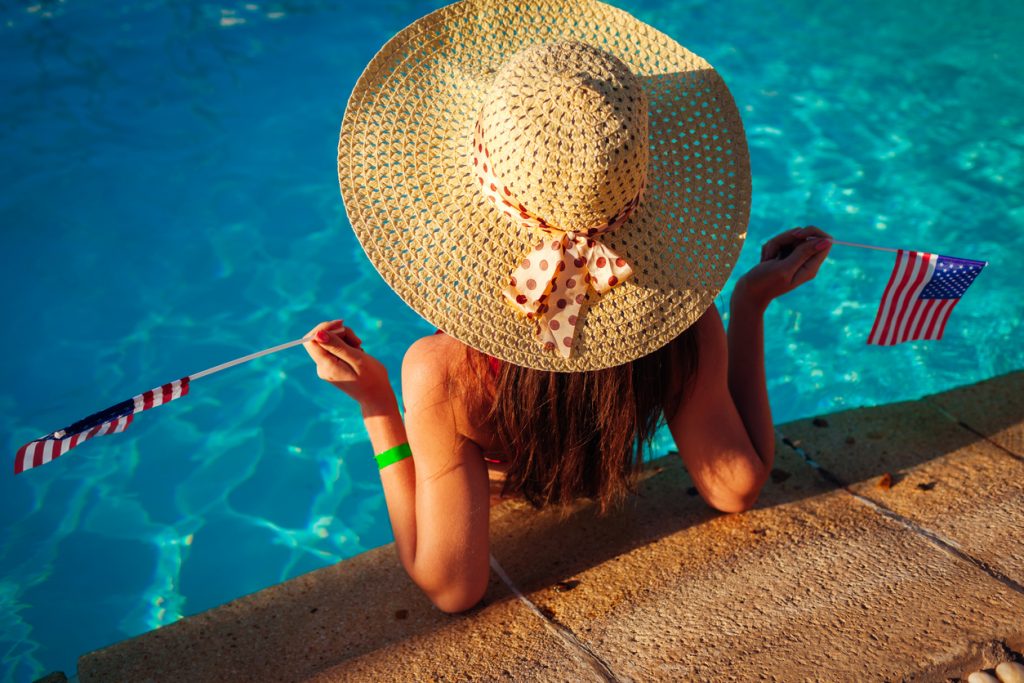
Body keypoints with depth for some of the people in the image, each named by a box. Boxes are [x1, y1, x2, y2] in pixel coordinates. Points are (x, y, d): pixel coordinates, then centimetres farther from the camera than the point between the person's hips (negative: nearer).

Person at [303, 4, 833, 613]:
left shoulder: (443, 371, -41)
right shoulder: (682, 324, -32)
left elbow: (451, 588, -33)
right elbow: (737, 486, -16)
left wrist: (376, 405, -34)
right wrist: (752, 305, -17)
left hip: (512, 552, -2)